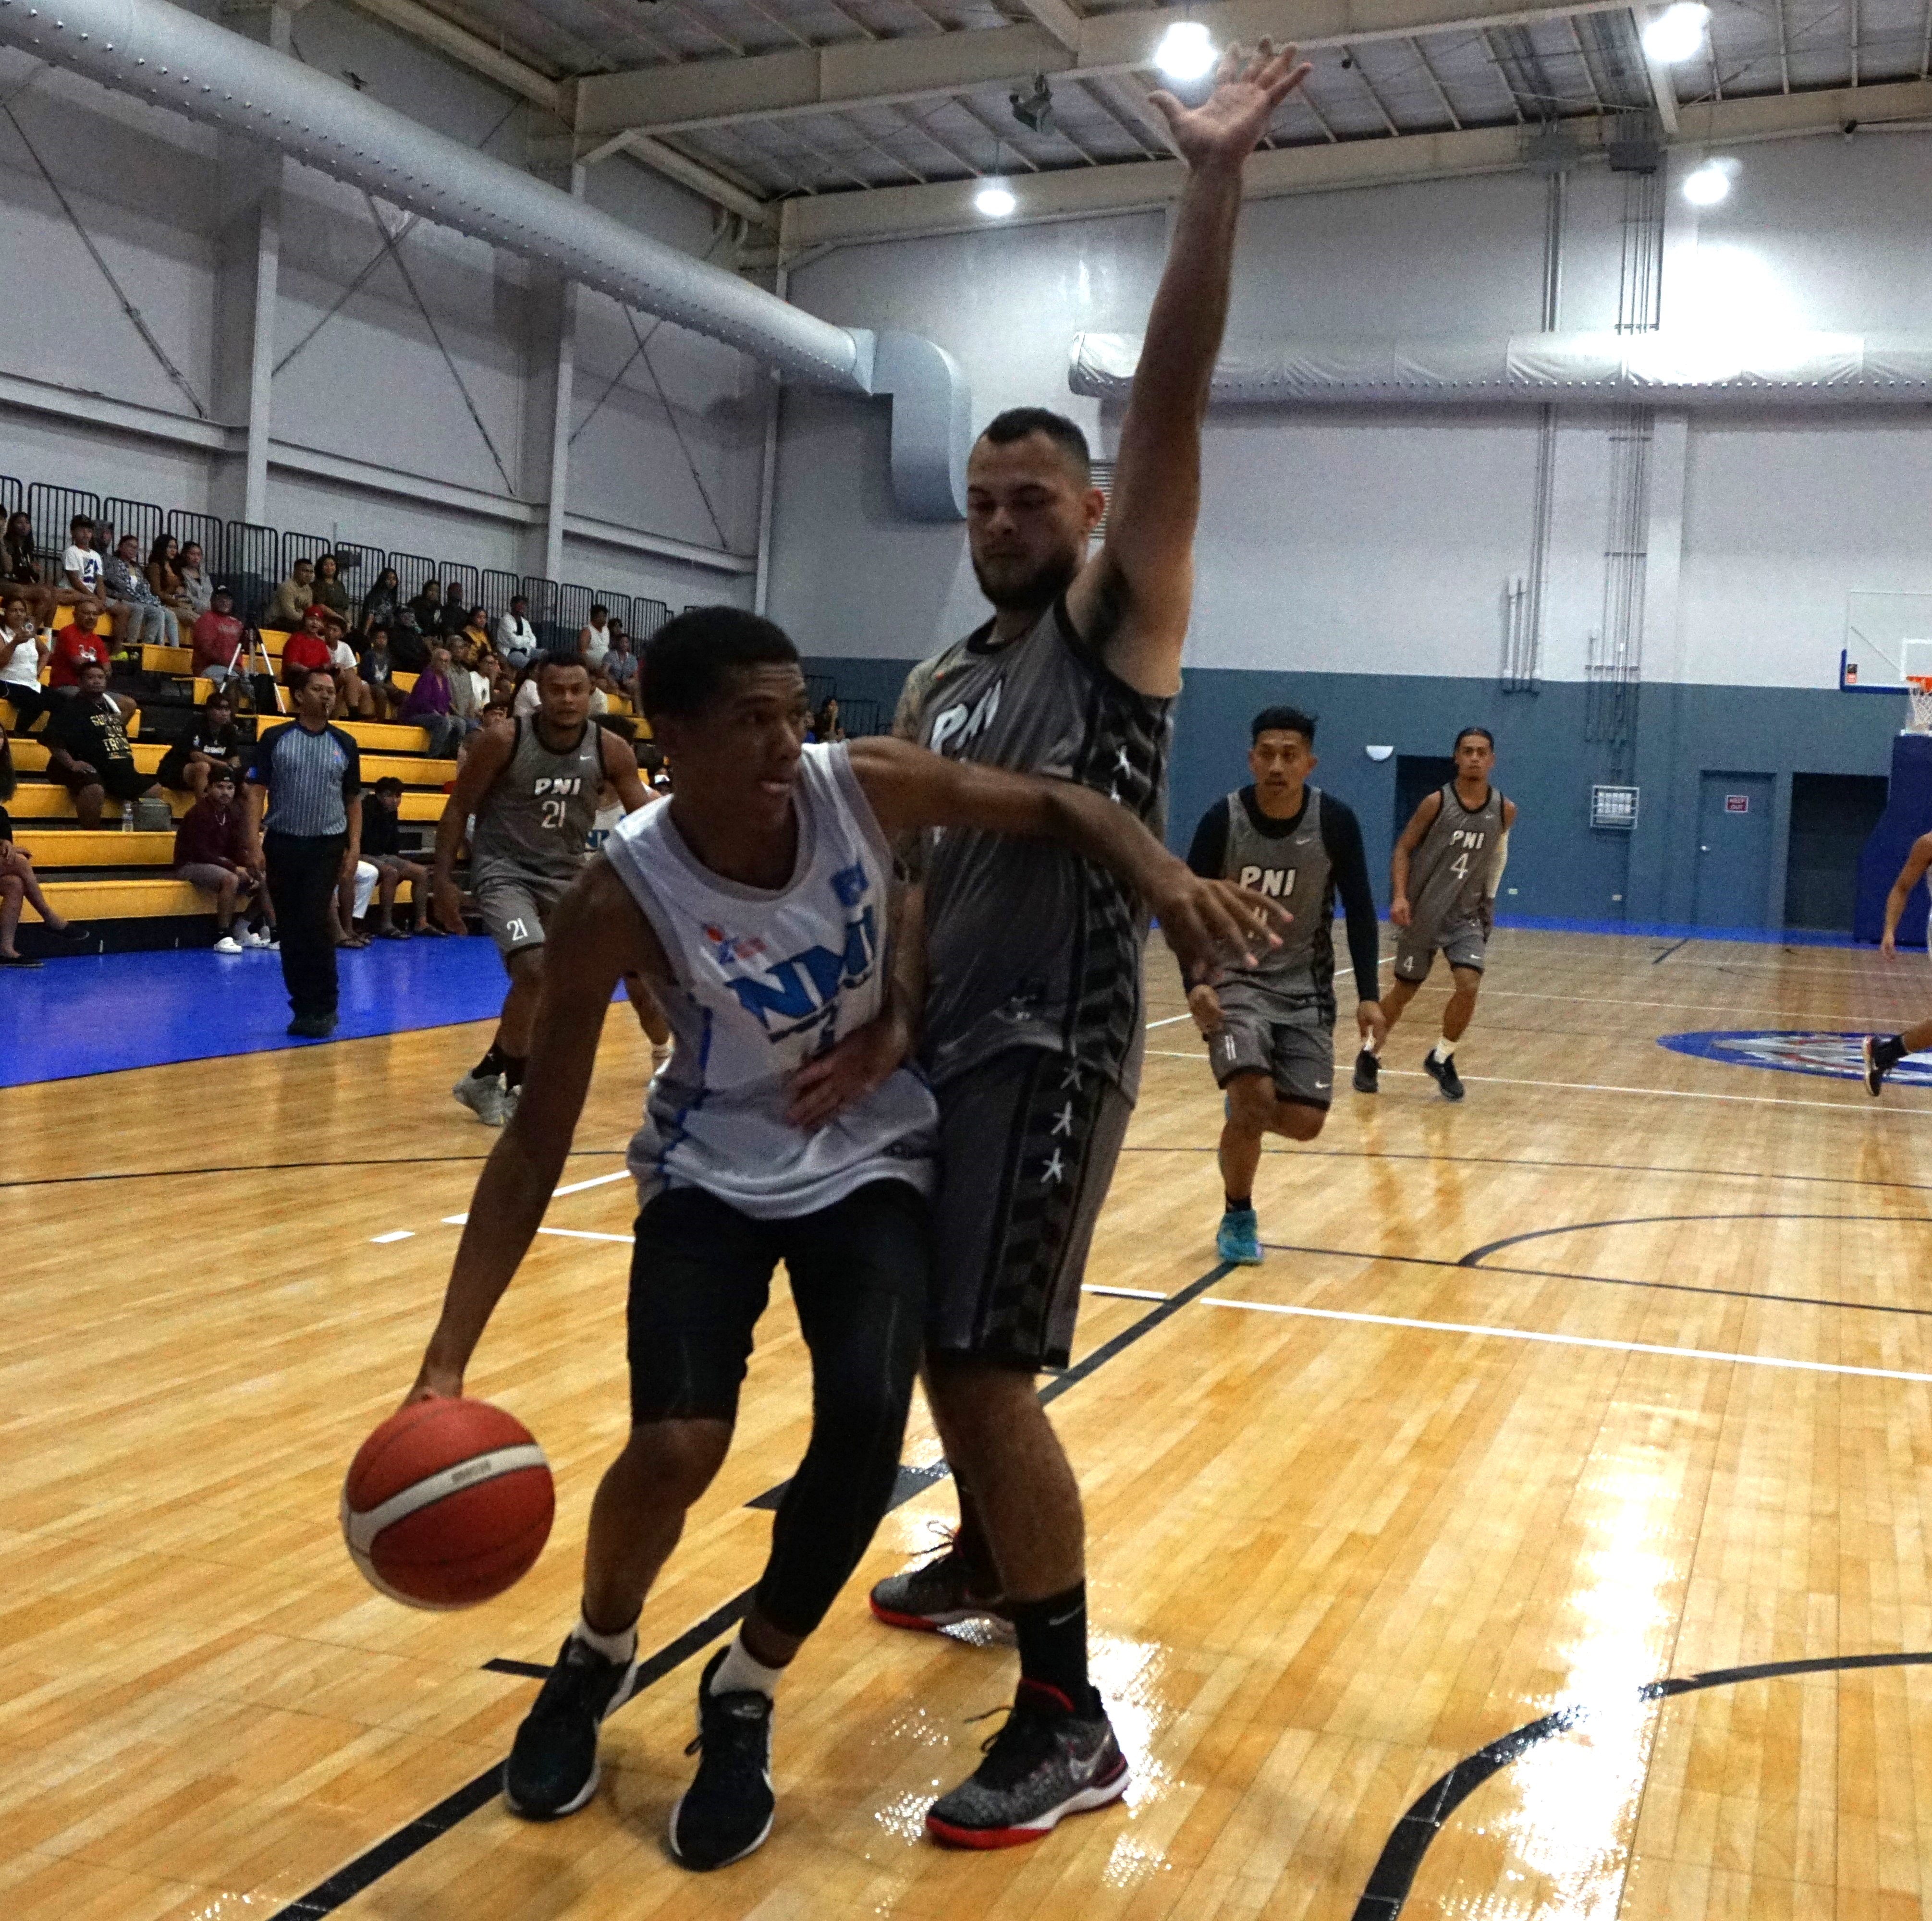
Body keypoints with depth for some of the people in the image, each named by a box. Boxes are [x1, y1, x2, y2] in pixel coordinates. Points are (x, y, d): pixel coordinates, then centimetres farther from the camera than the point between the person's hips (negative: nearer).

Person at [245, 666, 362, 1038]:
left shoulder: (344, 745, 6)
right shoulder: (275, 739, 2)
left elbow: (353, 800, 10)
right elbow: (257, 791, 0)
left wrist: (354, 848, 2)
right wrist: (254, 841, -8)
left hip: (327, 845, -1)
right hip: (281, 843, 1)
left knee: (314, 923, -13)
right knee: (289, 930, 4)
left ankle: (323, 1008, -3)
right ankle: (303, 1006, 14)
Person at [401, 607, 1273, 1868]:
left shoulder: (866, 787, -19)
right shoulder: (623, 898, -24)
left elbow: (1056, 806, -5)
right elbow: (538, 1144, -20)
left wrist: (1161, 876, -28)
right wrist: (450, 1358, -26)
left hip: (871, 1159, 2)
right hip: (714, 1170, -1)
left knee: (867, 1425, -20)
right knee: (675, 1448, -19)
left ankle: (745, 1696, 8)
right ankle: (598, 1656, 18)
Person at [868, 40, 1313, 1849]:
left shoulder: (1117, 620, -5)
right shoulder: (937, 682, 14)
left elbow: (1168, 407, -18)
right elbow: (900, 874, 14)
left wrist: (1212, 180, -25)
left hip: (1055, 1053, -7)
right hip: (947, 1045, 8)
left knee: (985, 1370, -9)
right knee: (943, 1348, 20)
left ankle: (1069, 1725, 3)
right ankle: (987, 1558, 46)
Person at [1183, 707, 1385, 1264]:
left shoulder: (1336, 822, -11)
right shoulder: (1222, 820, -15)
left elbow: (1359, 910, -1)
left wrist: (1369, 995, -8)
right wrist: (1195, 984, -24)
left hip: (1305, 987, 2)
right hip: (1236, 980, -2)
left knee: (1304, 1123, -5)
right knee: (1254, 1099, -22)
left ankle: (1243, 1117, 32)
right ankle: (1238, 1218, 4)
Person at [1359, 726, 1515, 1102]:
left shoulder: (1505, 811, -3)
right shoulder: (1436, 802, -12)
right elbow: (1404, 848, -6)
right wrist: (1399, 896, -18)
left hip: (1467, 915, 2)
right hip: (1422, 913, -2)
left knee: (1469, 984, -17)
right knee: (1403, 991, 9)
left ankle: (1442, 1058, 6)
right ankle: (1370, 1054, 31)